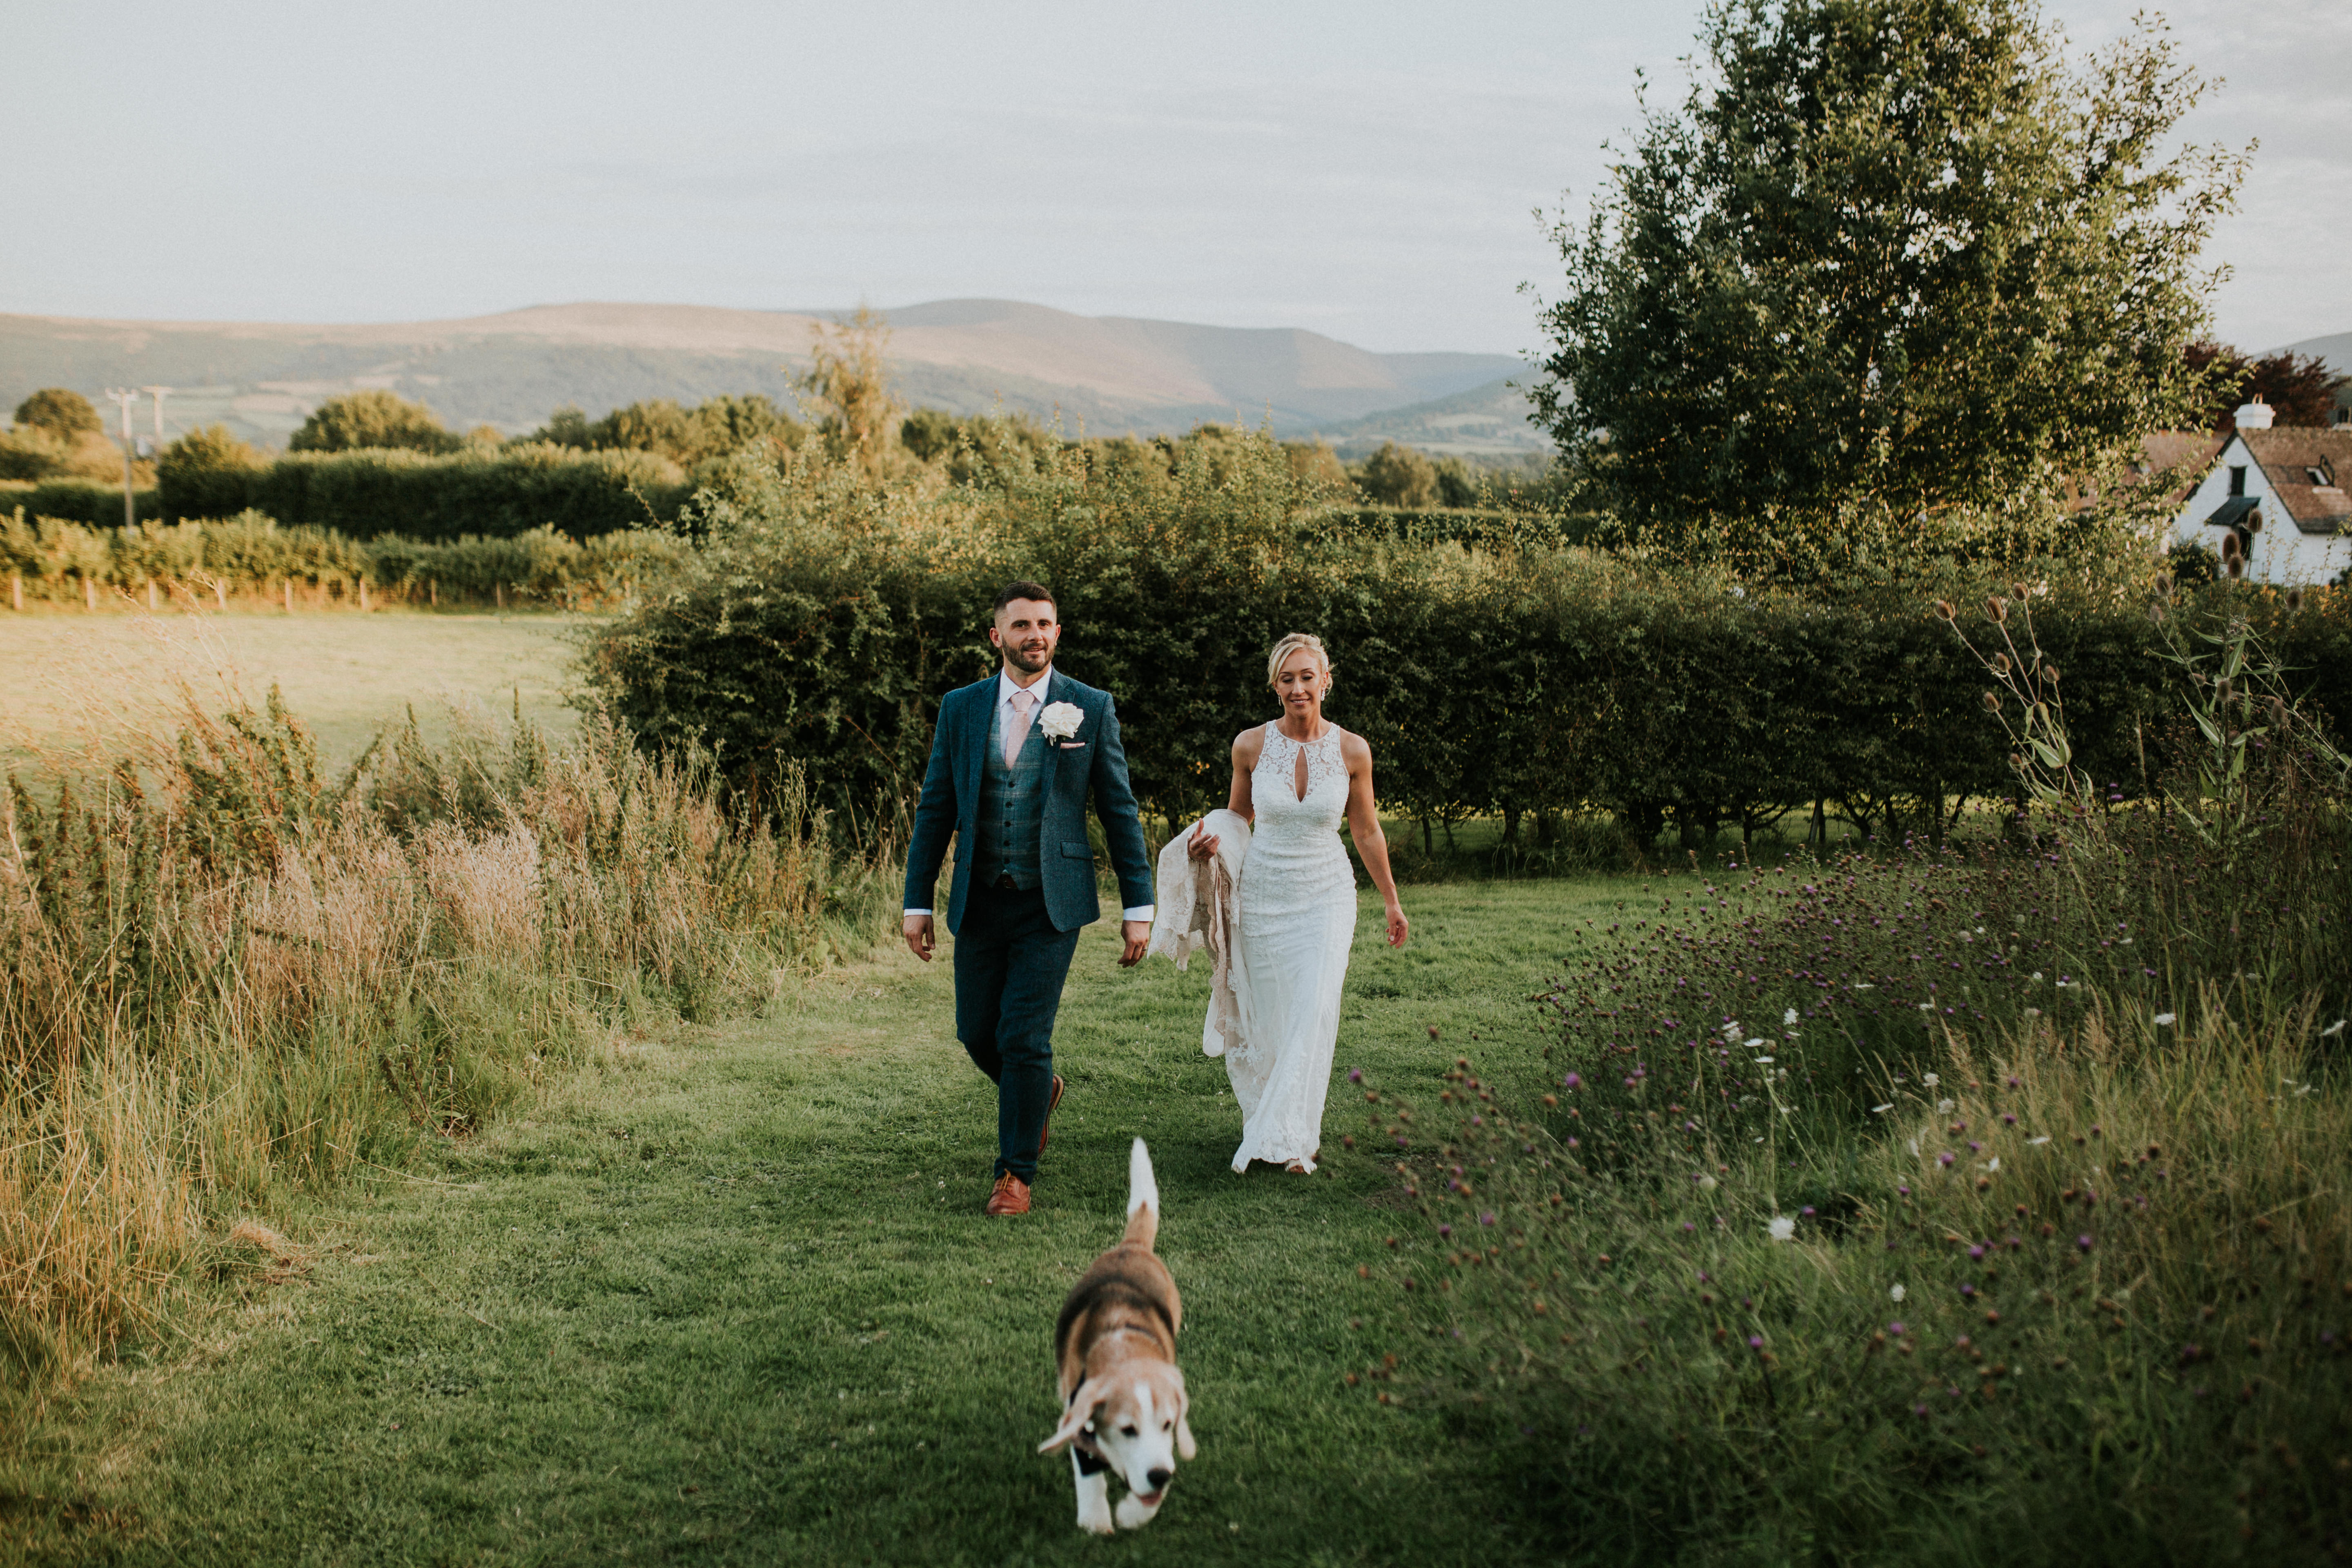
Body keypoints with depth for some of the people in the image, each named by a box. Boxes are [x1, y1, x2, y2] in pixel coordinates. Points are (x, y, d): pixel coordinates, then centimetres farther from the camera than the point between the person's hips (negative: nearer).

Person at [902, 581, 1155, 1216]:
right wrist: (917, 903, 2)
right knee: (977, 1032, 10)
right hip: (980, 902, 3)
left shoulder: (1091, 708, -2)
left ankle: (1015, 1174, 8)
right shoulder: (961, 708, 3)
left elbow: (1120, 811, 1)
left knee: (1025, 1039, -8)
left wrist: (1139, 907, -2)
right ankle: (1040, 1091, 43)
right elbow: (935, 810, 6)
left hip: (1051, 904, -3)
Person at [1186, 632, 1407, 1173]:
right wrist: (1213, 838, -10)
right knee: (1268, 1018, 8)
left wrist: (1392, 902, 14)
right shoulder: (1251, 745, -6)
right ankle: (1269, 1115, 32)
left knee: (1315, 1014, -15)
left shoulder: (1352, 751, -6)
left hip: (1326, 896, -1)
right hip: (1263, 895, 1)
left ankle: (1291, 1138, -10)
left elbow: (1367, 832, 6)